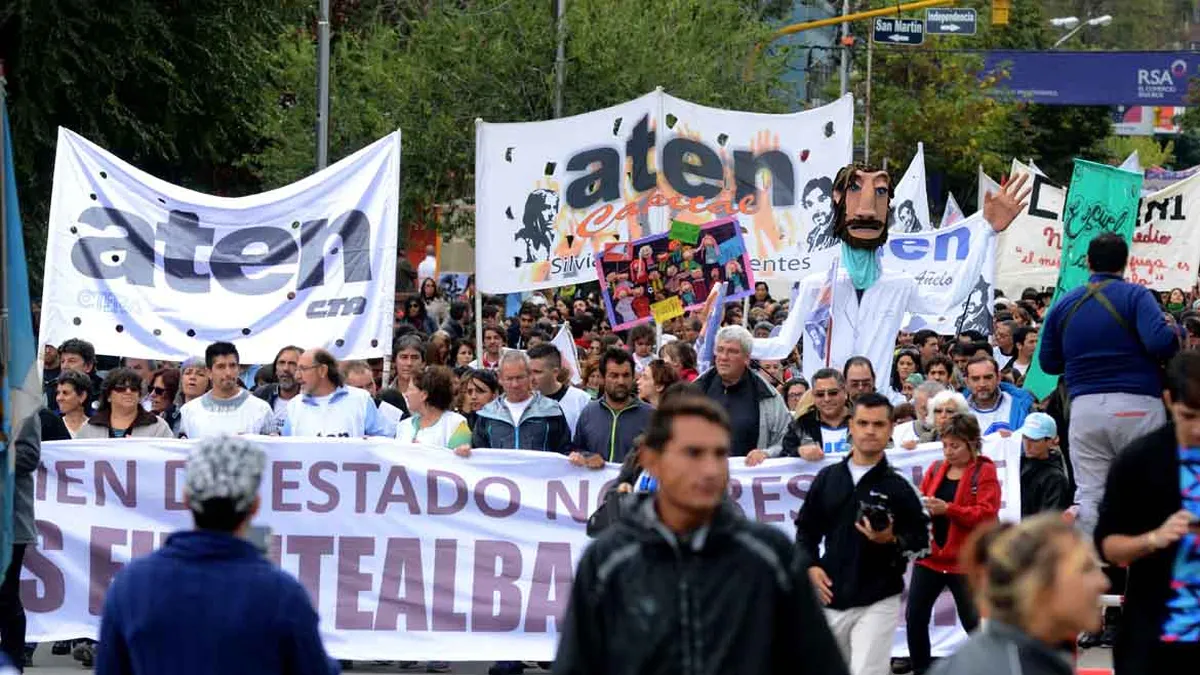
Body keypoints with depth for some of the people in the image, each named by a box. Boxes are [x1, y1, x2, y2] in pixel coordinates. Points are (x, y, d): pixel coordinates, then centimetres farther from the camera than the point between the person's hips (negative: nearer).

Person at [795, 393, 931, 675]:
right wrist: (811, 566, 0)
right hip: (832, 598, 4)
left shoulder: (897, 487, -3)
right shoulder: (828, 478, 8)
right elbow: (806, 529, 16)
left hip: (878, 601, -4)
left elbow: (923, 540, 0)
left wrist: (892, 541, -19)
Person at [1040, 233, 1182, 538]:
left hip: (1084, 407, 4)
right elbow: (1159, 341, -18)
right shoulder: (1135, 296, -4)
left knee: (1088, 495, 4)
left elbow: (1048, 363, 16)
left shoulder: (1064, 305, 11)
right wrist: (1177, 333, 3)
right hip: (1136, 405, -4)